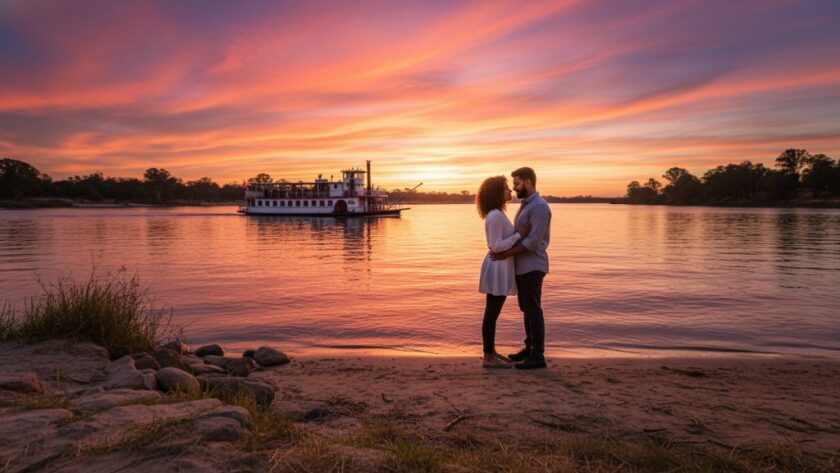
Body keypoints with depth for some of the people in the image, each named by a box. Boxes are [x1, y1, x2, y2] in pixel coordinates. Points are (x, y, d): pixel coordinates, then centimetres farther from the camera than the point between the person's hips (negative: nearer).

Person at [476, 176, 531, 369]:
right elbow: (497, 246, -21)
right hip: (497, 268, -10)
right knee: (492, 313, -3)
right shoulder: (495, 216, -18)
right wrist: (519, 234, -17)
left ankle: (491, 352, 23)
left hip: (501, 268, 10)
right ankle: (488, 357, 5)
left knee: (493, 313, 14)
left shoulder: (498, 214, 14)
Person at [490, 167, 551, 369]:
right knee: (526, 309, 15)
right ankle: (530, 348, 26)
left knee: (533, 310, -5)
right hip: (522, 267, 10)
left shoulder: (539, 206, -17)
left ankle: (538, 356, 2)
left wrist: (506, 254, -20)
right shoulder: (526, 204, 15)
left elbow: (533, 242, -23)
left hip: (532, 267, -10)